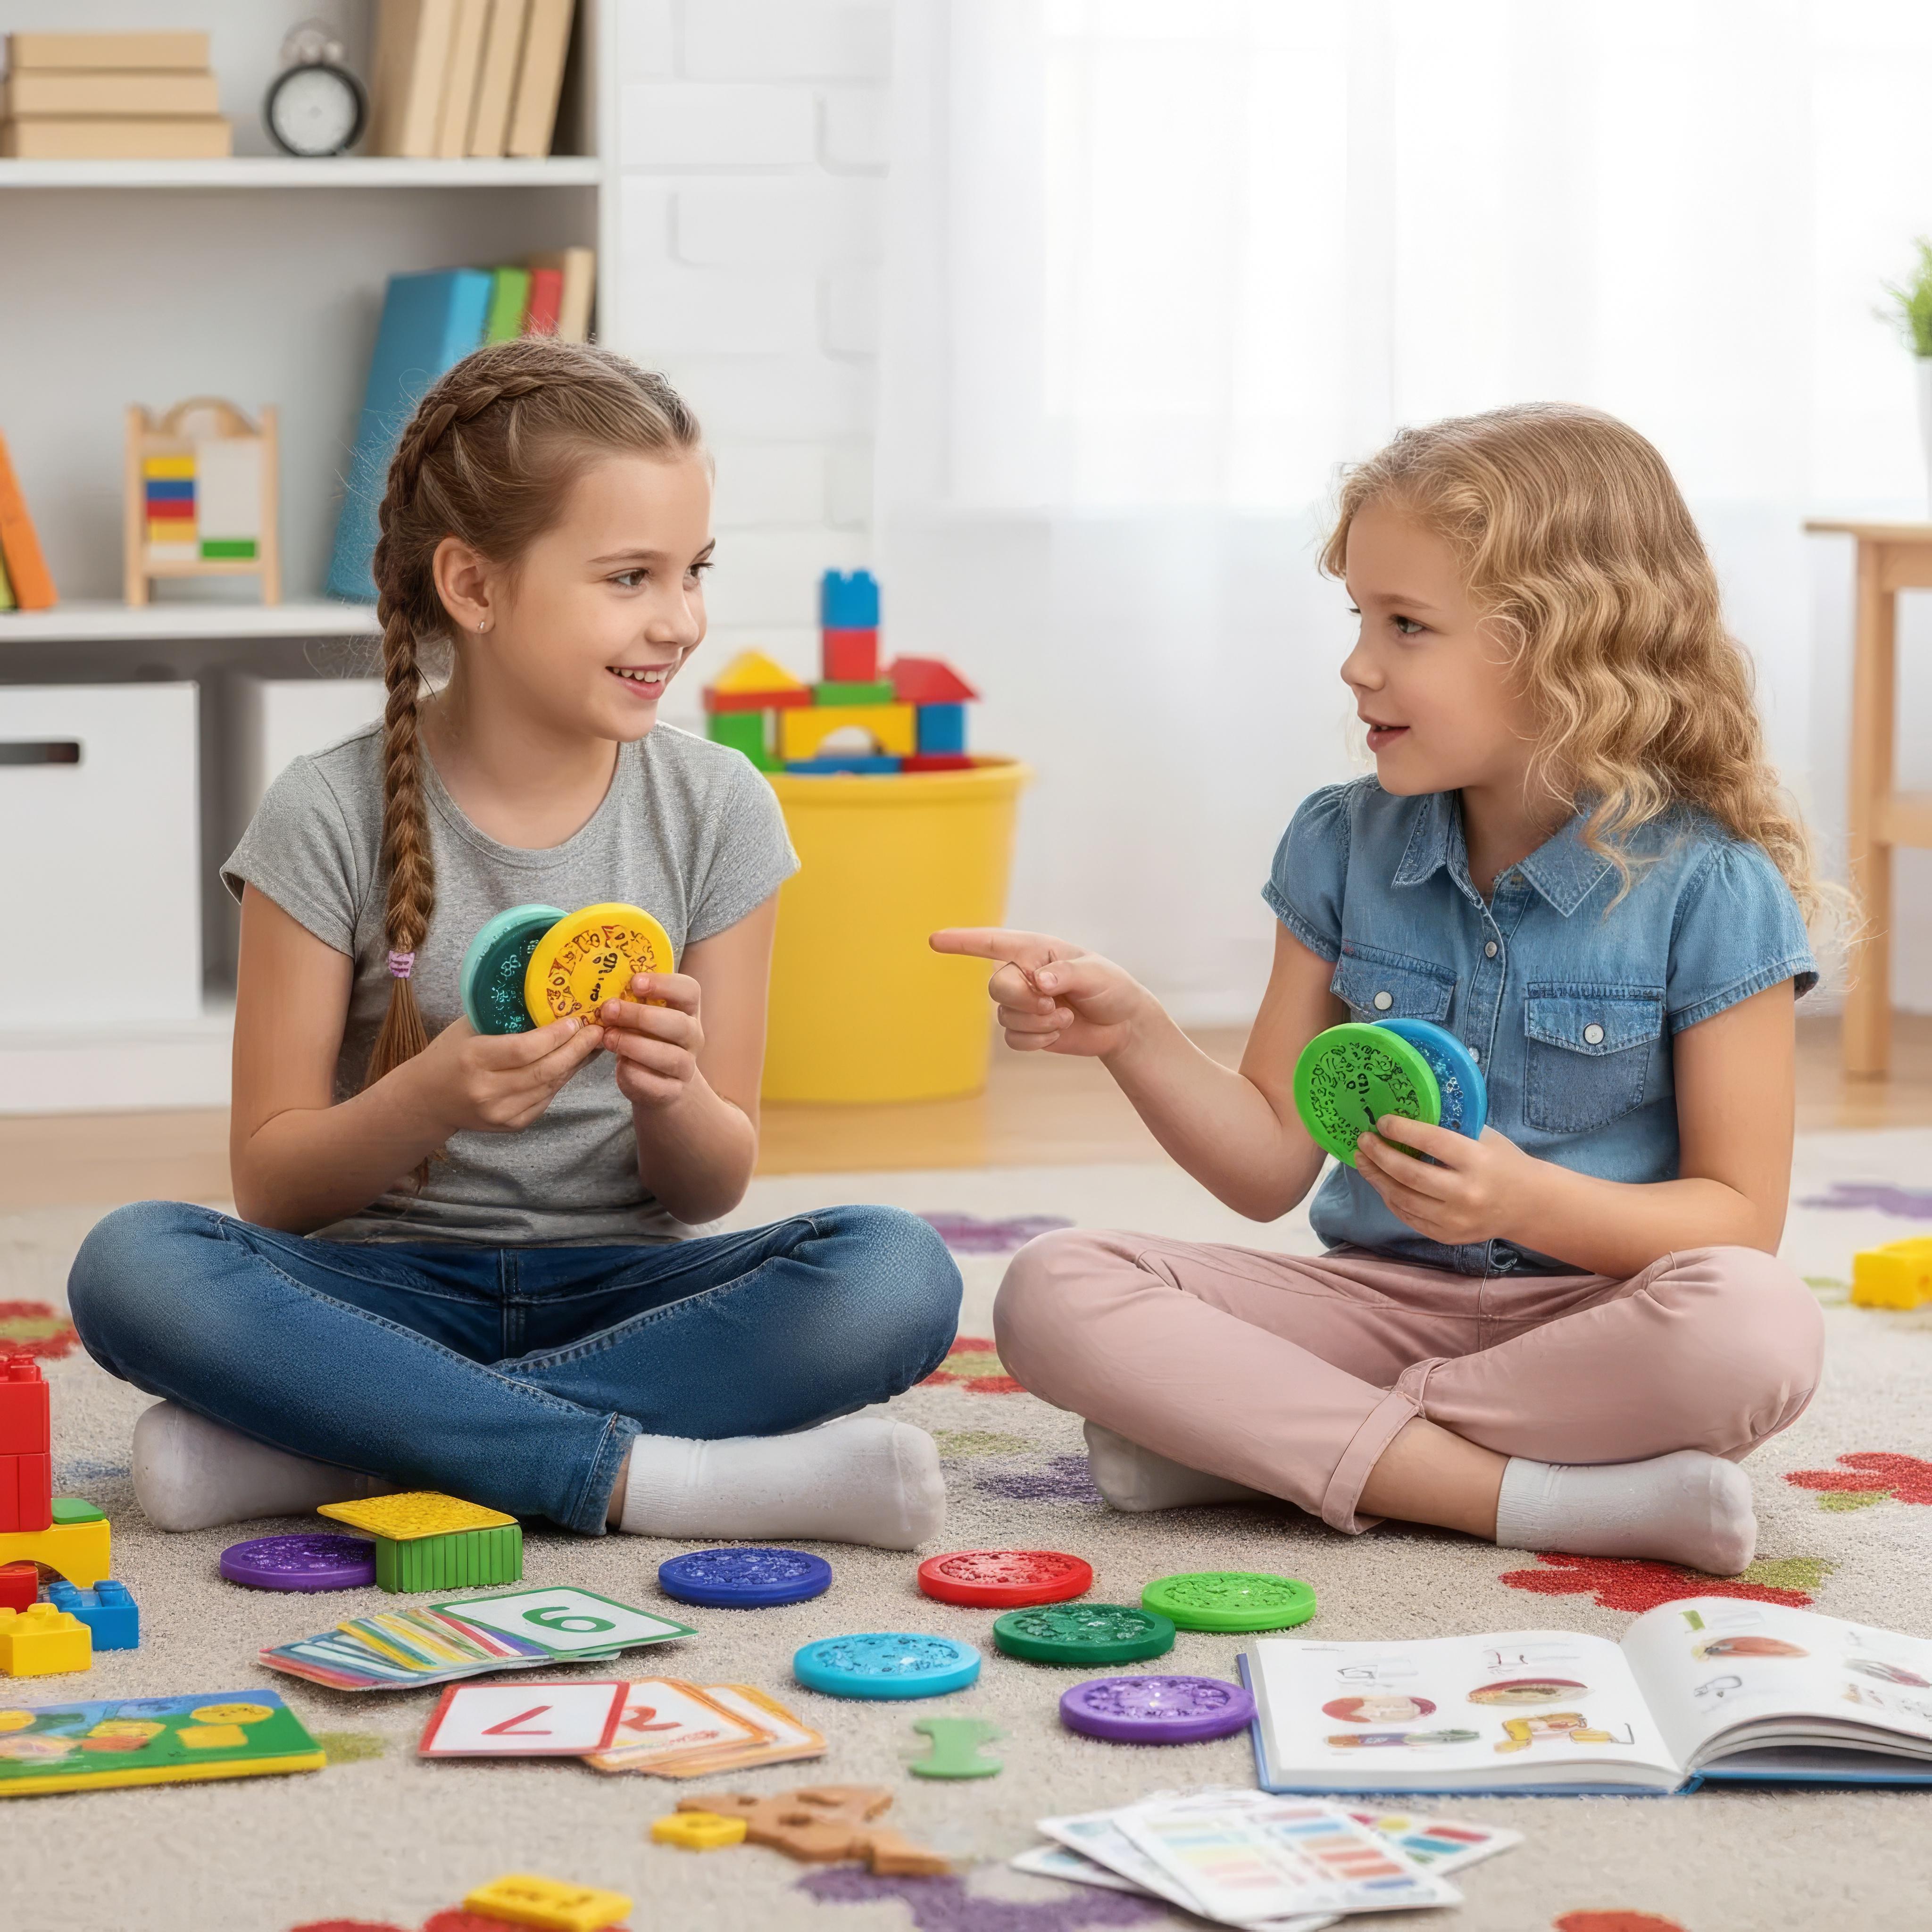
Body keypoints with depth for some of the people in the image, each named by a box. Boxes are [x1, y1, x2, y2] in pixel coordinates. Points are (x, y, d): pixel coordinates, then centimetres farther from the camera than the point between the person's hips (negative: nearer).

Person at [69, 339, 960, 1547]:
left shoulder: (715, 810, 0)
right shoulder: (335, 817, -6)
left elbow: (715, 1186, 3)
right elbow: (273, 1184, -5)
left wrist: (671, 1098, -21)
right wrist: (430, 1098, -25)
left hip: (623, 1288, 2)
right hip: (395, 1285, -1)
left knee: (898, 1276, -29)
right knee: (132, 1265, -31)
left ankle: (323, 1450, -26)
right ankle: (647, 1475, -29)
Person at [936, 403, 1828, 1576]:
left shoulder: (1708, 889, -9)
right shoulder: (1344, 848, 4)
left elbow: (1738, 1218, -9)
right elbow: (1272, 1167, 6)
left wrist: (1529, 1201, -26)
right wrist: (1134, 1036, -11)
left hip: (1590, 1319, -3)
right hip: (1376, 1296, 4)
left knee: (1759, 1328, -38)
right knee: (1053, 1294, -20)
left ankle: (1282, 1442, -24)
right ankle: (1541, 1497, -26)